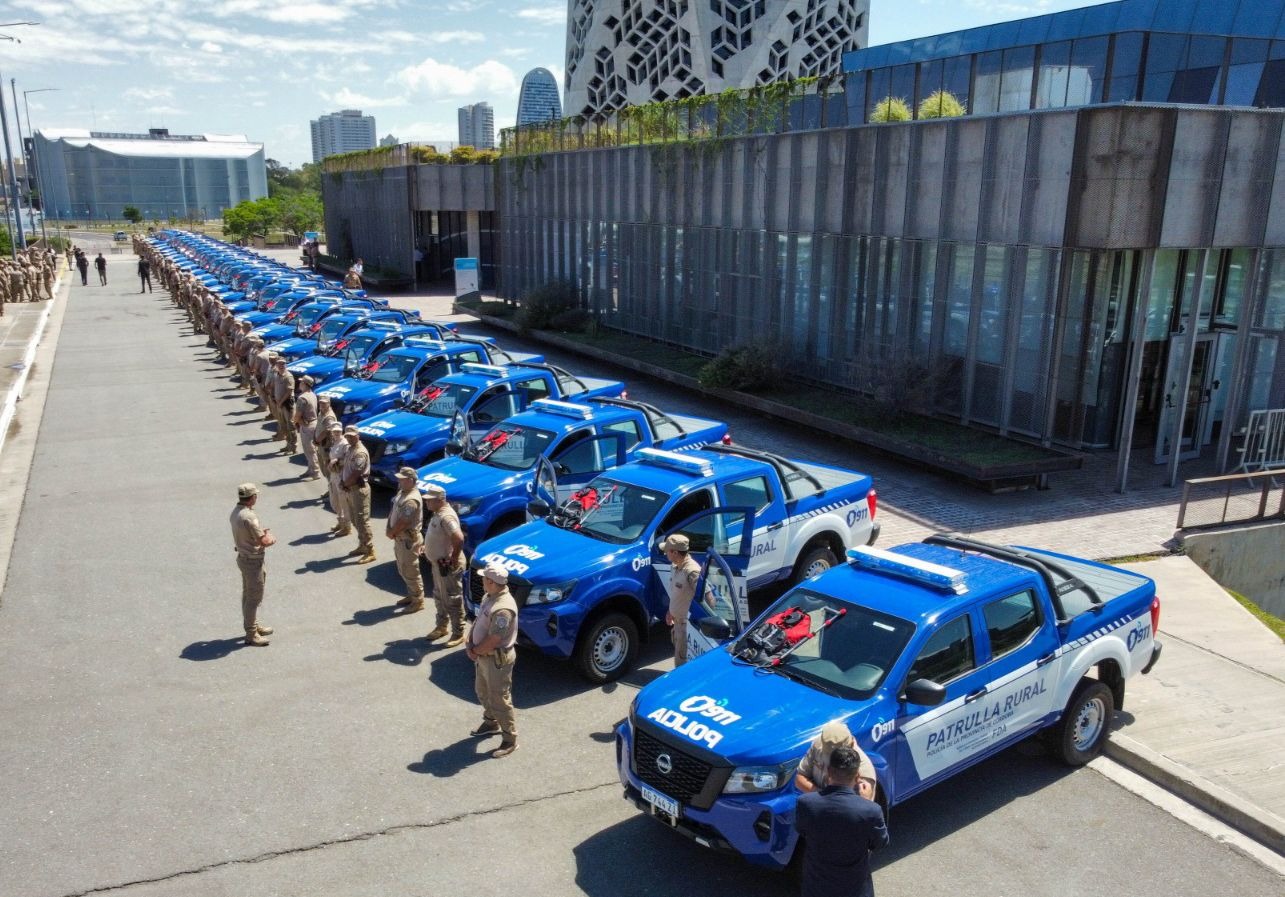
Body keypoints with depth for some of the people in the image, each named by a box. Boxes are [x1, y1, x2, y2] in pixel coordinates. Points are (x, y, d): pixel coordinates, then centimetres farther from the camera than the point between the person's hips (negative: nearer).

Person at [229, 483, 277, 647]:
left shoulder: (236, 511, 3)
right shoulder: (248, 516, -27)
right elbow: (263, 541, -25)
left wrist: (263, 532, 2)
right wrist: (271, 539, -4)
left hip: (244, 557, 10)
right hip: (252, 560, -10)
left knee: (248, 595, 21)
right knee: (254, 598, -1)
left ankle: (253, 625, 36)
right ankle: (251, 634, 6)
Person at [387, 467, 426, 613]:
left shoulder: (411, 500, -27)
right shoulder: (402, 492, 5)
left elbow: (402, 523, -24)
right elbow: (393, 511, 12)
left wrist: (391, 533, -9)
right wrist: (388, 528, -1)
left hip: (408, 540, -10)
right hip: (400, 538, 10)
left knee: (410, 573, 1)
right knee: (403, 571, 21)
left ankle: (418, 602, 13)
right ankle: (411, 595, 35)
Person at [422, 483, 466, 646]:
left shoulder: (446, 516, -26)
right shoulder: (438, 513, 6)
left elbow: (459, 539, -37)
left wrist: (453, 560, -28)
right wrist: (427, 547, 16)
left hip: (448, 566, -10)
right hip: (438, 563, 10)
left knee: (452, 600, 1)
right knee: (439, 597, 22)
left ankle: (458, 634, 12)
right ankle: (441, 626, 38)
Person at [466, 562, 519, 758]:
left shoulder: (503, 609, -32)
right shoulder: (489, 597, 0)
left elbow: (492, 642, -28)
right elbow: (477, 622, 9)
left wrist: (474, 651, -13)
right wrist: (471, 645, -5)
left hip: (497, 660, -10)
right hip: (483, 656, 10)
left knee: (499, 700, 2)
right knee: (483, 692, 26)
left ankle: (510, 740, 17)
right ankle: (491, 723, 48)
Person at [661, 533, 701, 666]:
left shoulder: (692, 572, -28)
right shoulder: (676, 568, 2)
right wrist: (670, 611, 21)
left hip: (688, 625, -9)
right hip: (678, 621, 9)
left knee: (683, 662, 1)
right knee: (679, 657, 23)